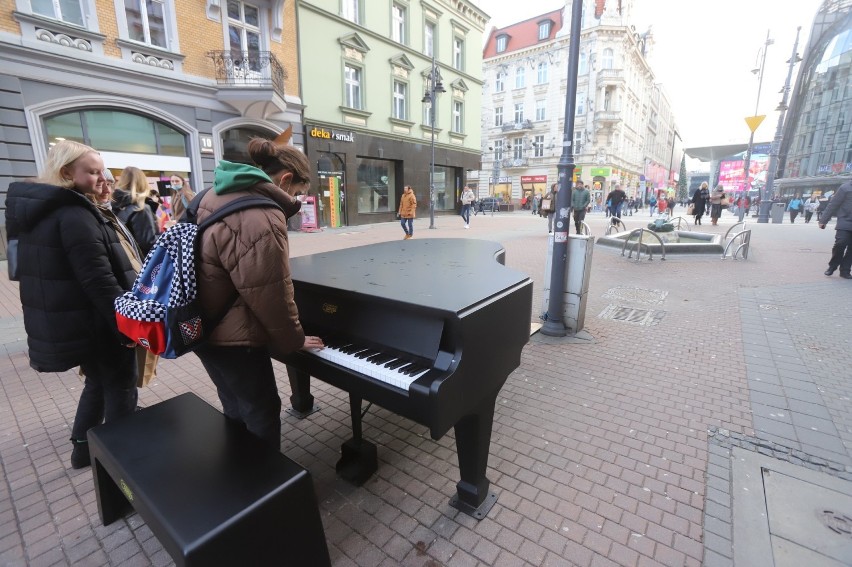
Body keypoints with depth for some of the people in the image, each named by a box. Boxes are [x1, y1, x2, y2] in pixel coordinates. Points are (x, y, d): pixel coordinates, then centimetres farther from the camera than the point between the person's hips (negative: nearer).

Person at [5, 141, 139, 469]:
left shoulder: (41, 211, 10)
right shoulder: (74, 215, -21)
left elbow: (60, 271, 19)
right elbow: (100, 280, -26)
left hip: (72, 323, 10)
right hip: (97, 324, -10)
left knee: (97, 383, 25)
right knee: (121, 390, 6)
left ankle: (82, 448, 38)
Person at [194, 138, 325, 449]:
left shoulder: (217, 196, 7)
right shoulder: (261, 219, -25)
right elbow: (271, 297, -22)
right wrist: (294, 340, -6)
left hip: (203, 325, 10)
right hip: (232, 334, -10)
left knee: (236, 409, 25)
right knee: (262, 414, 9)